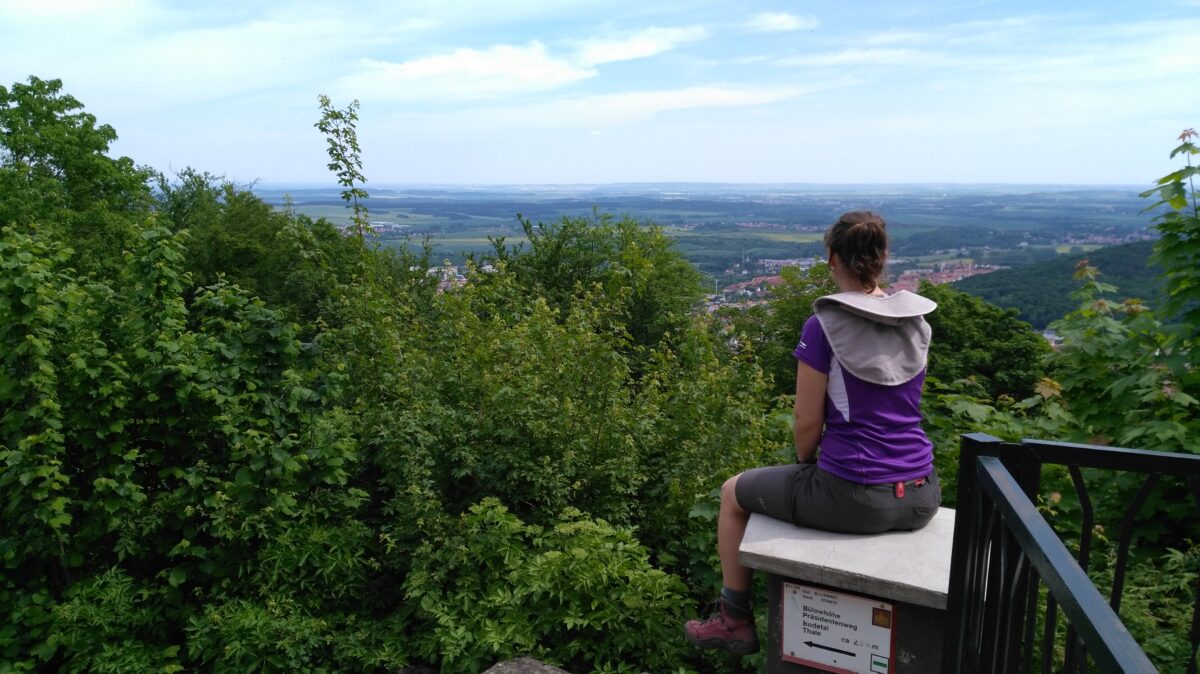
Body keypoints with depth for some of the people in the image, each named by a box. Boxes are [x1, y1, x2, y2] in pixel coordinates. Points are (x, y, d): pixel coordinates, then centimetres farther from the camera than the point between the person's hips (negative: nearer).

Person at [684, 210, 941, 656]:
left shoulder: (824, 326, -14)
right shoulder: (917, 322, 6)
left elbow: (808, 422, -11)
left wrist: (806, 463, 11)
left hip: (856, 499, -6)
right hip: (922, 499, 7)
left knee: (734, 492, 18)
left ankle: (735, 621, 30)